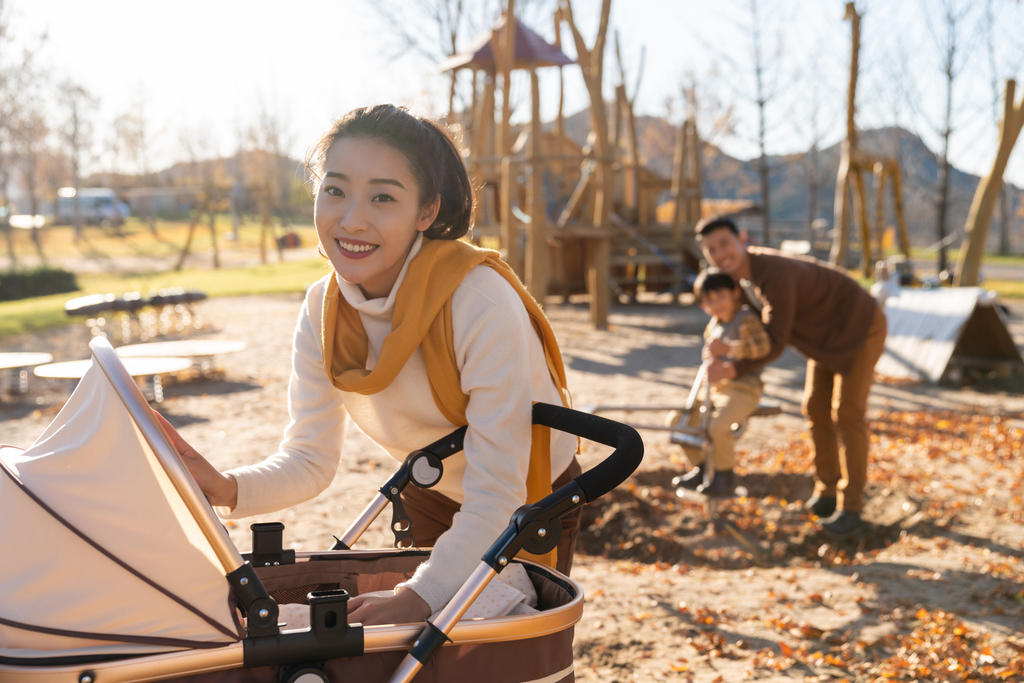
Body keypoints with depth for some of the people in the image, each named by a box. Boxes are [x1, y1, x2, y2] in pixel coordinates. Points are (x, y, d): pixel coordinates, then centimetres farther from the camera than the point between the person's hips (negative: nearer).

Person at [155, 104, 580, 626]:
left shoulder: (481, 300, -34)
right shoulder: (323, 308, -16)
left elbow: (496, 493, -34)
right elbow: (310, 458, -13)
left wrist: (421, 597, -44)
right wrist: (229, 490, -32)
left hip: (530, 501, -4)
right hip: (430, 499, 5)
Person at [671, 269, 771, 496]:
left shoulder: (746, 319, -13)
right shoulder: (715, 324, 13)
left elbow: (762, 345, -30)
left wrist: (729, 348, -35)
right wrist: (710, 357, 2)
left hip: (743, 390, -9)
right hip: (716, 388, 9)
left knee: (718, 426, -31)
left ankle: (725, 477, -9)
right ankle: (699, 469, 14)